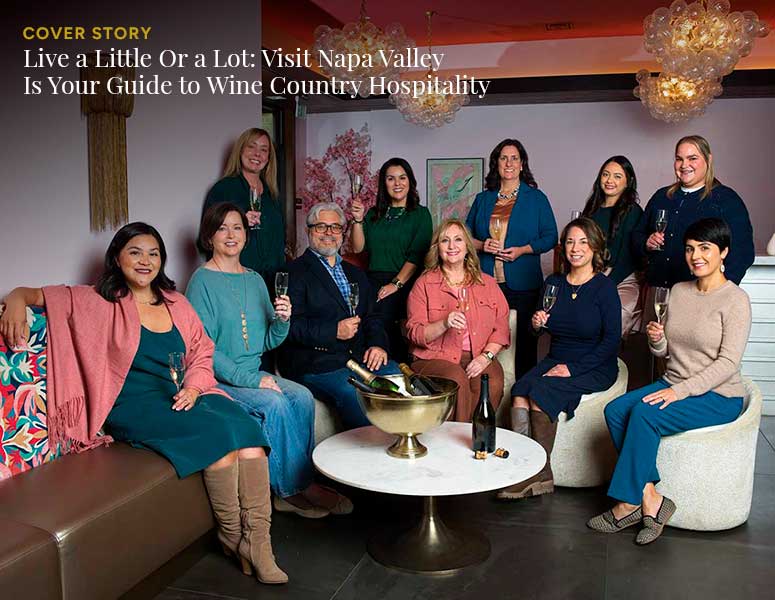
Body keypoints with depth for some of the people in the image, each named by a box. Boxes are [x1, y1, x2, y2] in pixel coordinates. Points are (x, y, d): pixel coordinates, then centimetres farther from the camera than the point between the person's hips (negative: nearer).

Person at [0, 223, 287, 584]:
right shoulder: (98, 302, 5)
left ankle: (258, 542, -21)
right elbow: (40, 295, 2)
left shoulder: (175, 303, 16)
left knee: (248, 430, -25)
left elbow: (201, 353, 14)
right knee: (219, 431, -28)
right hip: (133, 405, -4)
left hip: (182, 396, 5)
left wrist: (193, 388, -4)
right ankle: (231, 535, -10)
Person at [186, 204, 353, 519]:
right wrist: (250, 379, -22)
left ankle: (299, 485, -9)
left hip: (253, 374, 6)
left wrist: (282, 321, -10)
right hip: (217, 381, -6)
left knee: (302, 397, -18)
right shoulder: (203, 281, -8)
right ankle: (292, 489, -11)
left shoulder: (255, 279, 12)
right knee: (274, 403, -27)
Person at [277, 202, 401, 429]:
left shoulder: (355, 274, 25)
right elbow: (291, 326, -9)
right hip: (316, 364, -6)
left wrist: (378, 344, 1)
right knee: (353, 393, -32)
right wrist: (334, 331, -15)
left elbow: (371, 317, 21)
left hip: (360, 357, 6)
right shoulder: (295, 272, 2)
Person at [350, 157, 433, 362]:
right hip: (373, 280, 3)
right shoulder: (374, 214, 20)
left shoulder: (420, 214, 8)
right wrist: (358, 220, -1)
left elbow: (416, 256, -2)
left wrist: (396, 284, -11)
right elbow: (358, 247, 12)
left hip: (404, 282, -3)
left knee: (382, 314, -29)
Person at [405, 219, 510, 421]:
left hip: (478, 358, 2)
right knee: (456, 379, -33)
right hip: (435, 358, -2)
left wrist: (485, 356, -9)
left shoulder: (487, 283, 16)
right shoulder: (424, 284, 7)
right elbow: (415, 334, 0)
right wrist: (445, 324, -19)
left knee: (492, 380, -30)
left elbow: (501, 328, 9)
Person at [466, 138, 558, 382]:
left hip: (522, 284, -2)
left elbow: (550, 237, 3)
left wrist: (522, 250, -12)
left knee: (524, 341, 1)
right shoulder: (483, 199, 15)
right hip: (486, 282, 2)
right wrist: (482, 245, -5)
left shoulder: (536, 198, 6)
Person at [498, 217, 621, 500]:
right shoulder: (553, 283, 8)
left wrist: (572, 368, -17)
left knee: (540, 391, -28)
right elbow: (543, 328, 20)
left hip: (594, 368, -5)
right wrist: (536, 325, -5)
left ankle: (540, 473, -17)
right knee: (519, 390, -24)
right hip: (555, 361, 5)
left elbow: (611, 341, -11)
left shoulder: (604, 287, -7)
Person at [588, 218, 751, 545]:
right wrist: (657, 339, -8)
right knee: (615, 410, -20)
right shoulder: (679, 291, 11)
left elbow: (728, 362, -16)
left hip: (718, 396, -6)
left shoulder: (735, 300, -9)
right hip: (674, 384, 6)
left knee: (644, 413, -29)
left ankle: (629, 503, -16)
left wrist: (681, 391, -24)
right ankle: (650, 499, -16)